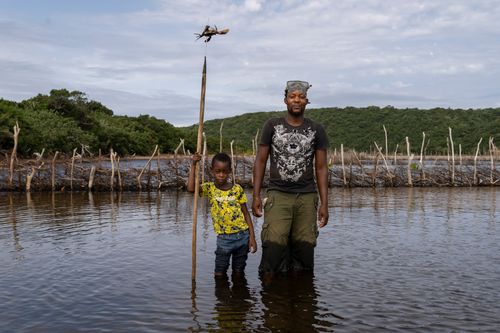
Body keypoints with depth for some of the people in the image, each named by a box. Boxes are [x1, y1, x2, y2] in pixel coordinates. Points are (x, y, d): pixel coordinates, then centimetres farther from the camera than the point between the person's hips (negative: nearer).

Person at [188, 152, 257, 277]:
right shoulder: (209, 188, -3)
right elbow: (191, 188, -24)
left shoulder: (237, 189, -1)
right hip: (224, 238, -1)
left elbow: (246, 213, 3)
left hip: (243, 235, 1)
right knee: (219, 273, 4)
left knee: (238, 272, 14)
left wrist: (252, 237, -1)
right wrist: (193, 165, -24)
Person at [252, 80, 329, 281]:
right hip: (278, 195, -1)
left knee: (304, 248, 2)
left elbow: (321, 168, 8)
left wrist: (324, 203, 1)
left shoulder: (316, 130, 8)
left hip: (307, 197, 1)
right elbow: (260, 161, 7)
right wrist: (256, 196, 0)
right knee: (273, 246, -11)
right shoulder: (272, 126, 6)